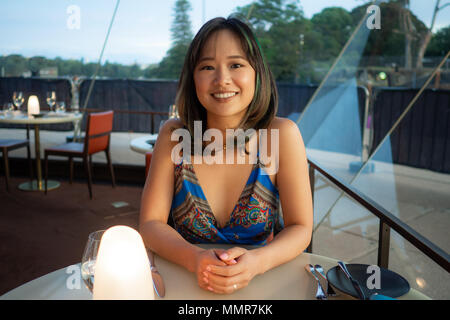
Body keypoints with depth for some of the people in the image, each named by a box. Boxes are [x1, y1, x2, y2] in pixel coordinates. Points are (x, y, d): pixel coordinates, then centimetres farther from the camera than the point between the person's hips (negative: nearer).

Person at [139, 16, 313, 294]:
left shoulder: (282, 135, -11)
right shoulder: (174, 135, -7)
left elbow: (300, 228, -7)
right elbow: (151, 224, -7)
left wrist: (258, 261, -26)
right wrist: (195, 259, -25)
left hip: (260, 282, 0)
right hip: (184, 280, 0)